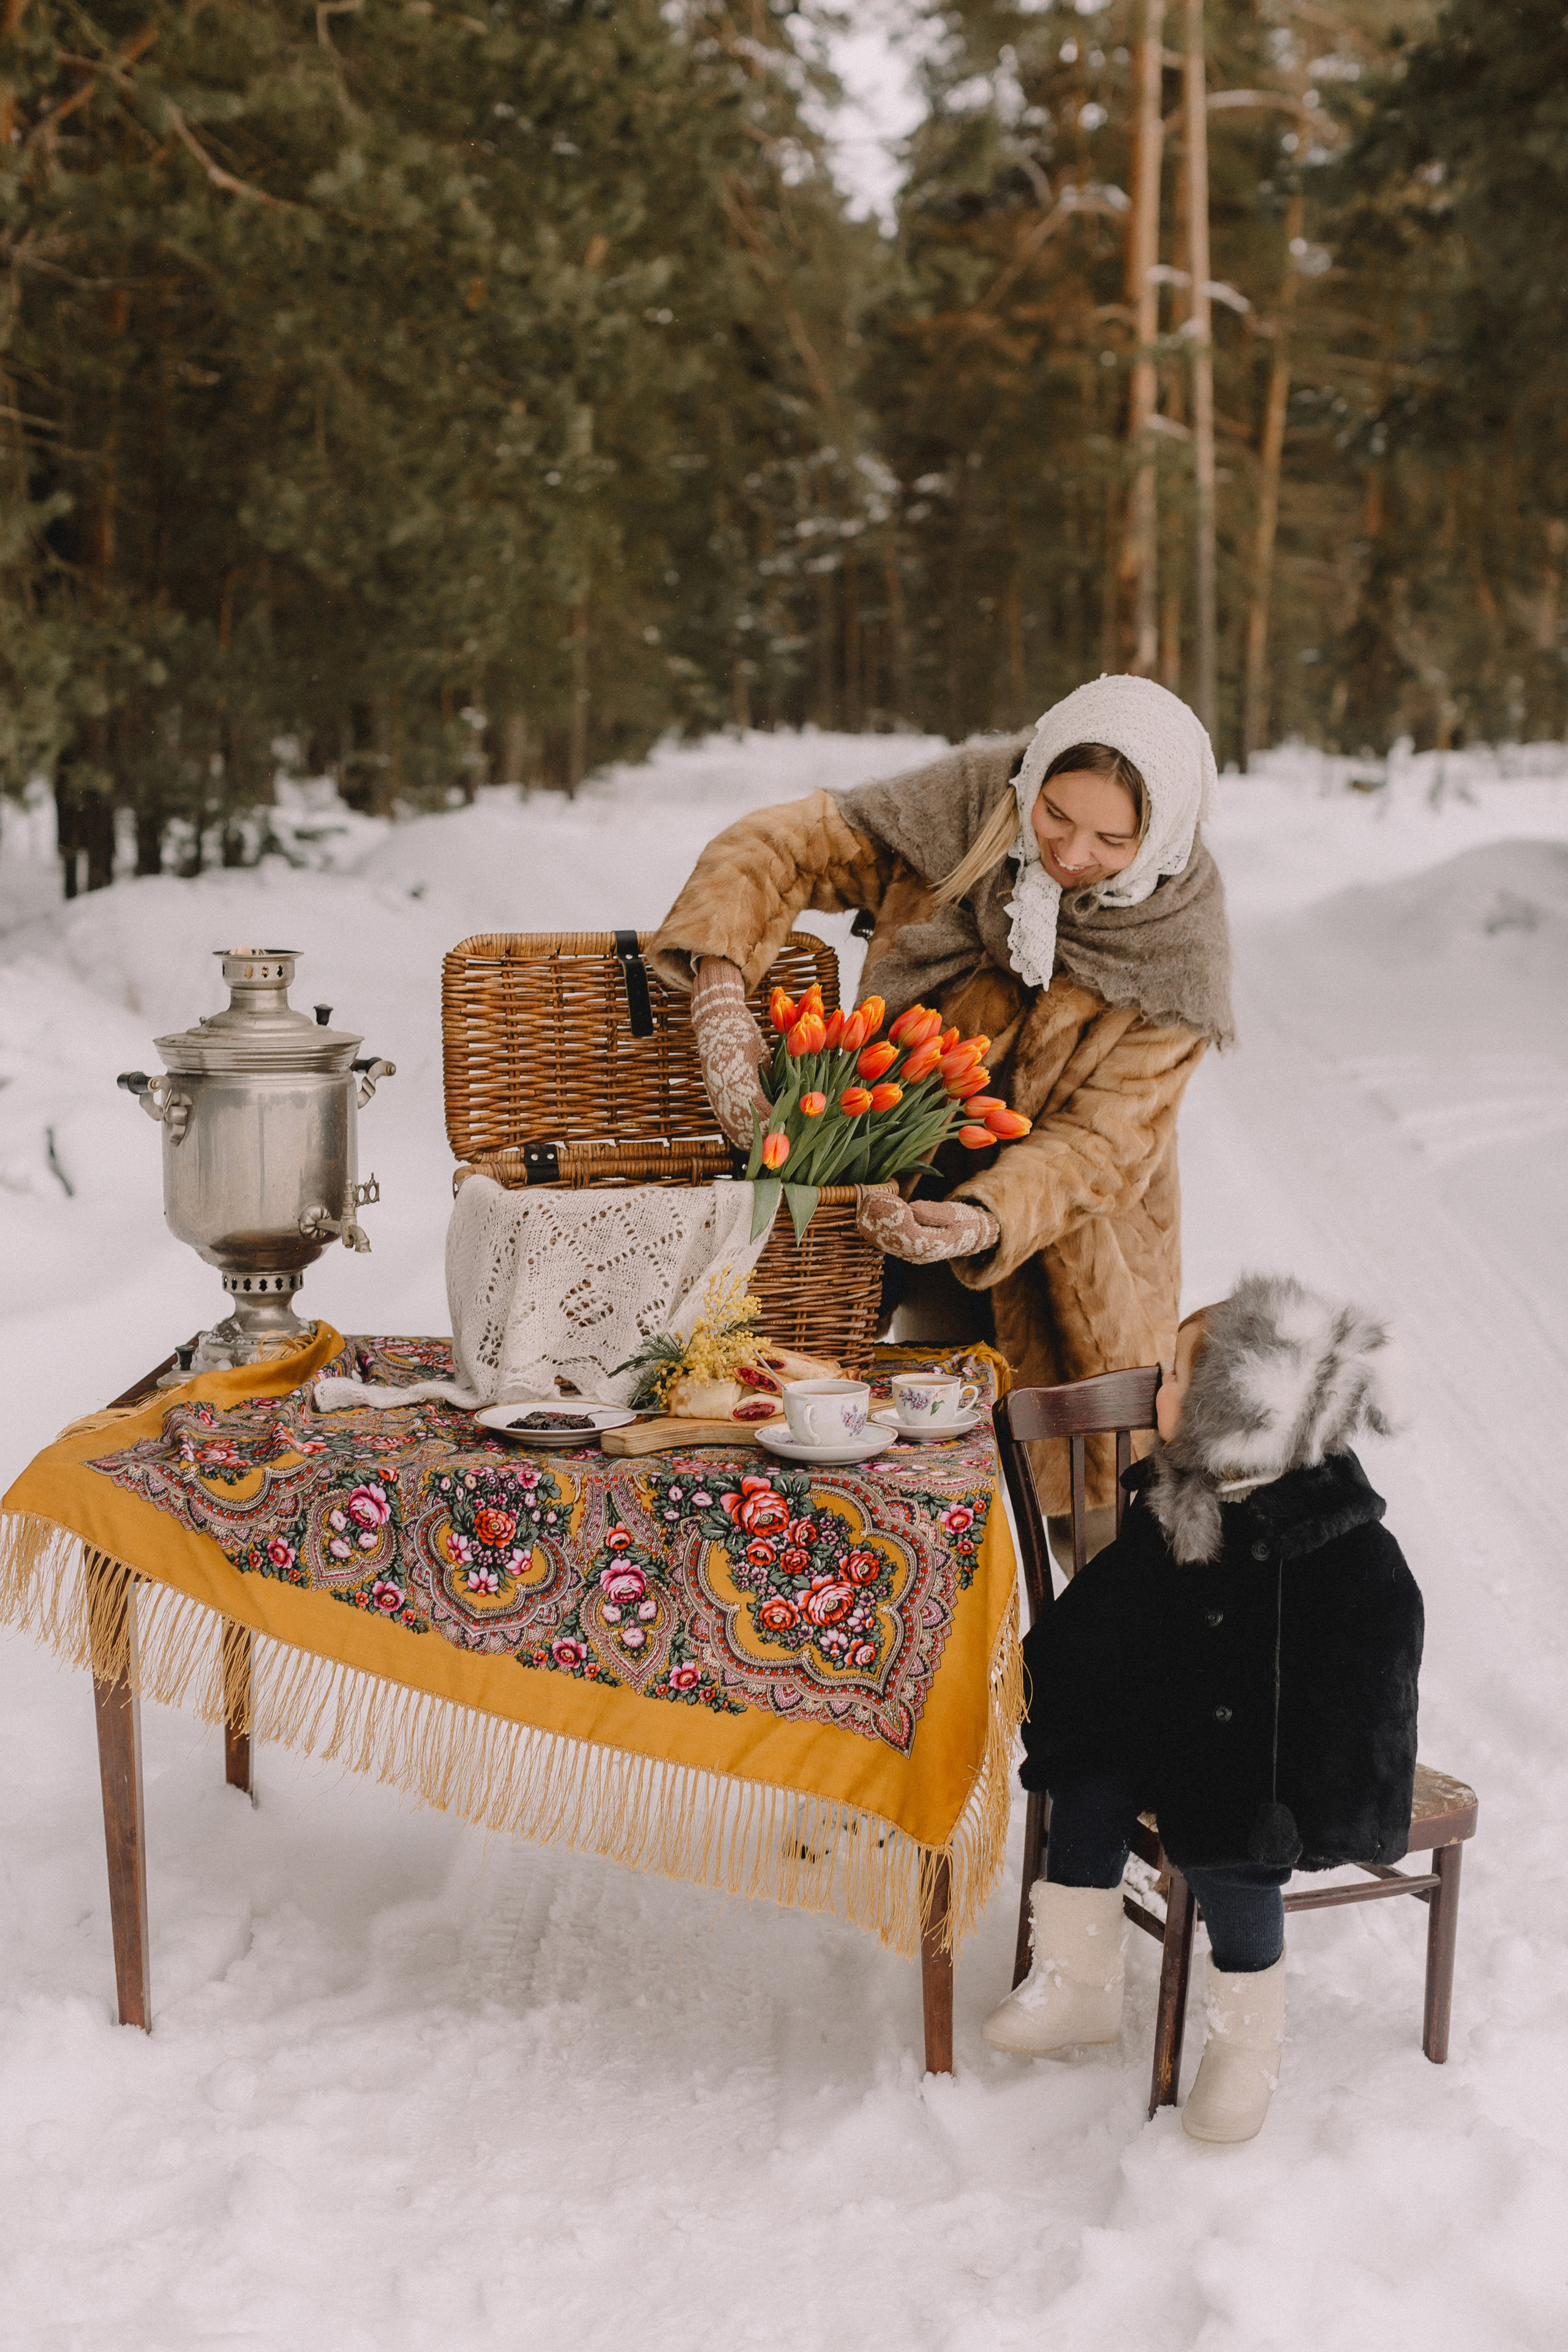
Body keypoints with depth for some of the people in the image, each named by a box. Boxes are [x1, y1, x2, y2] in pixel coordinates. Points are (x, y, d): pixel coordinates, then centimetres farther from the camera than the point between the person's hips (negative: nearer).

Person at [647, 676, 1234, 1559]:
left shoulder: (1175, 948, -18)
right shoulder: (965, 811, -16)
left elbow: (1107, 1139, -20)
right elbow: (778, 848, -10)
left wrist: (986, 1221, -39)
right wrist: (720, 989, -28)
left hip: (1068, 1249, -1)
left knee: (1101, 1512, 4)